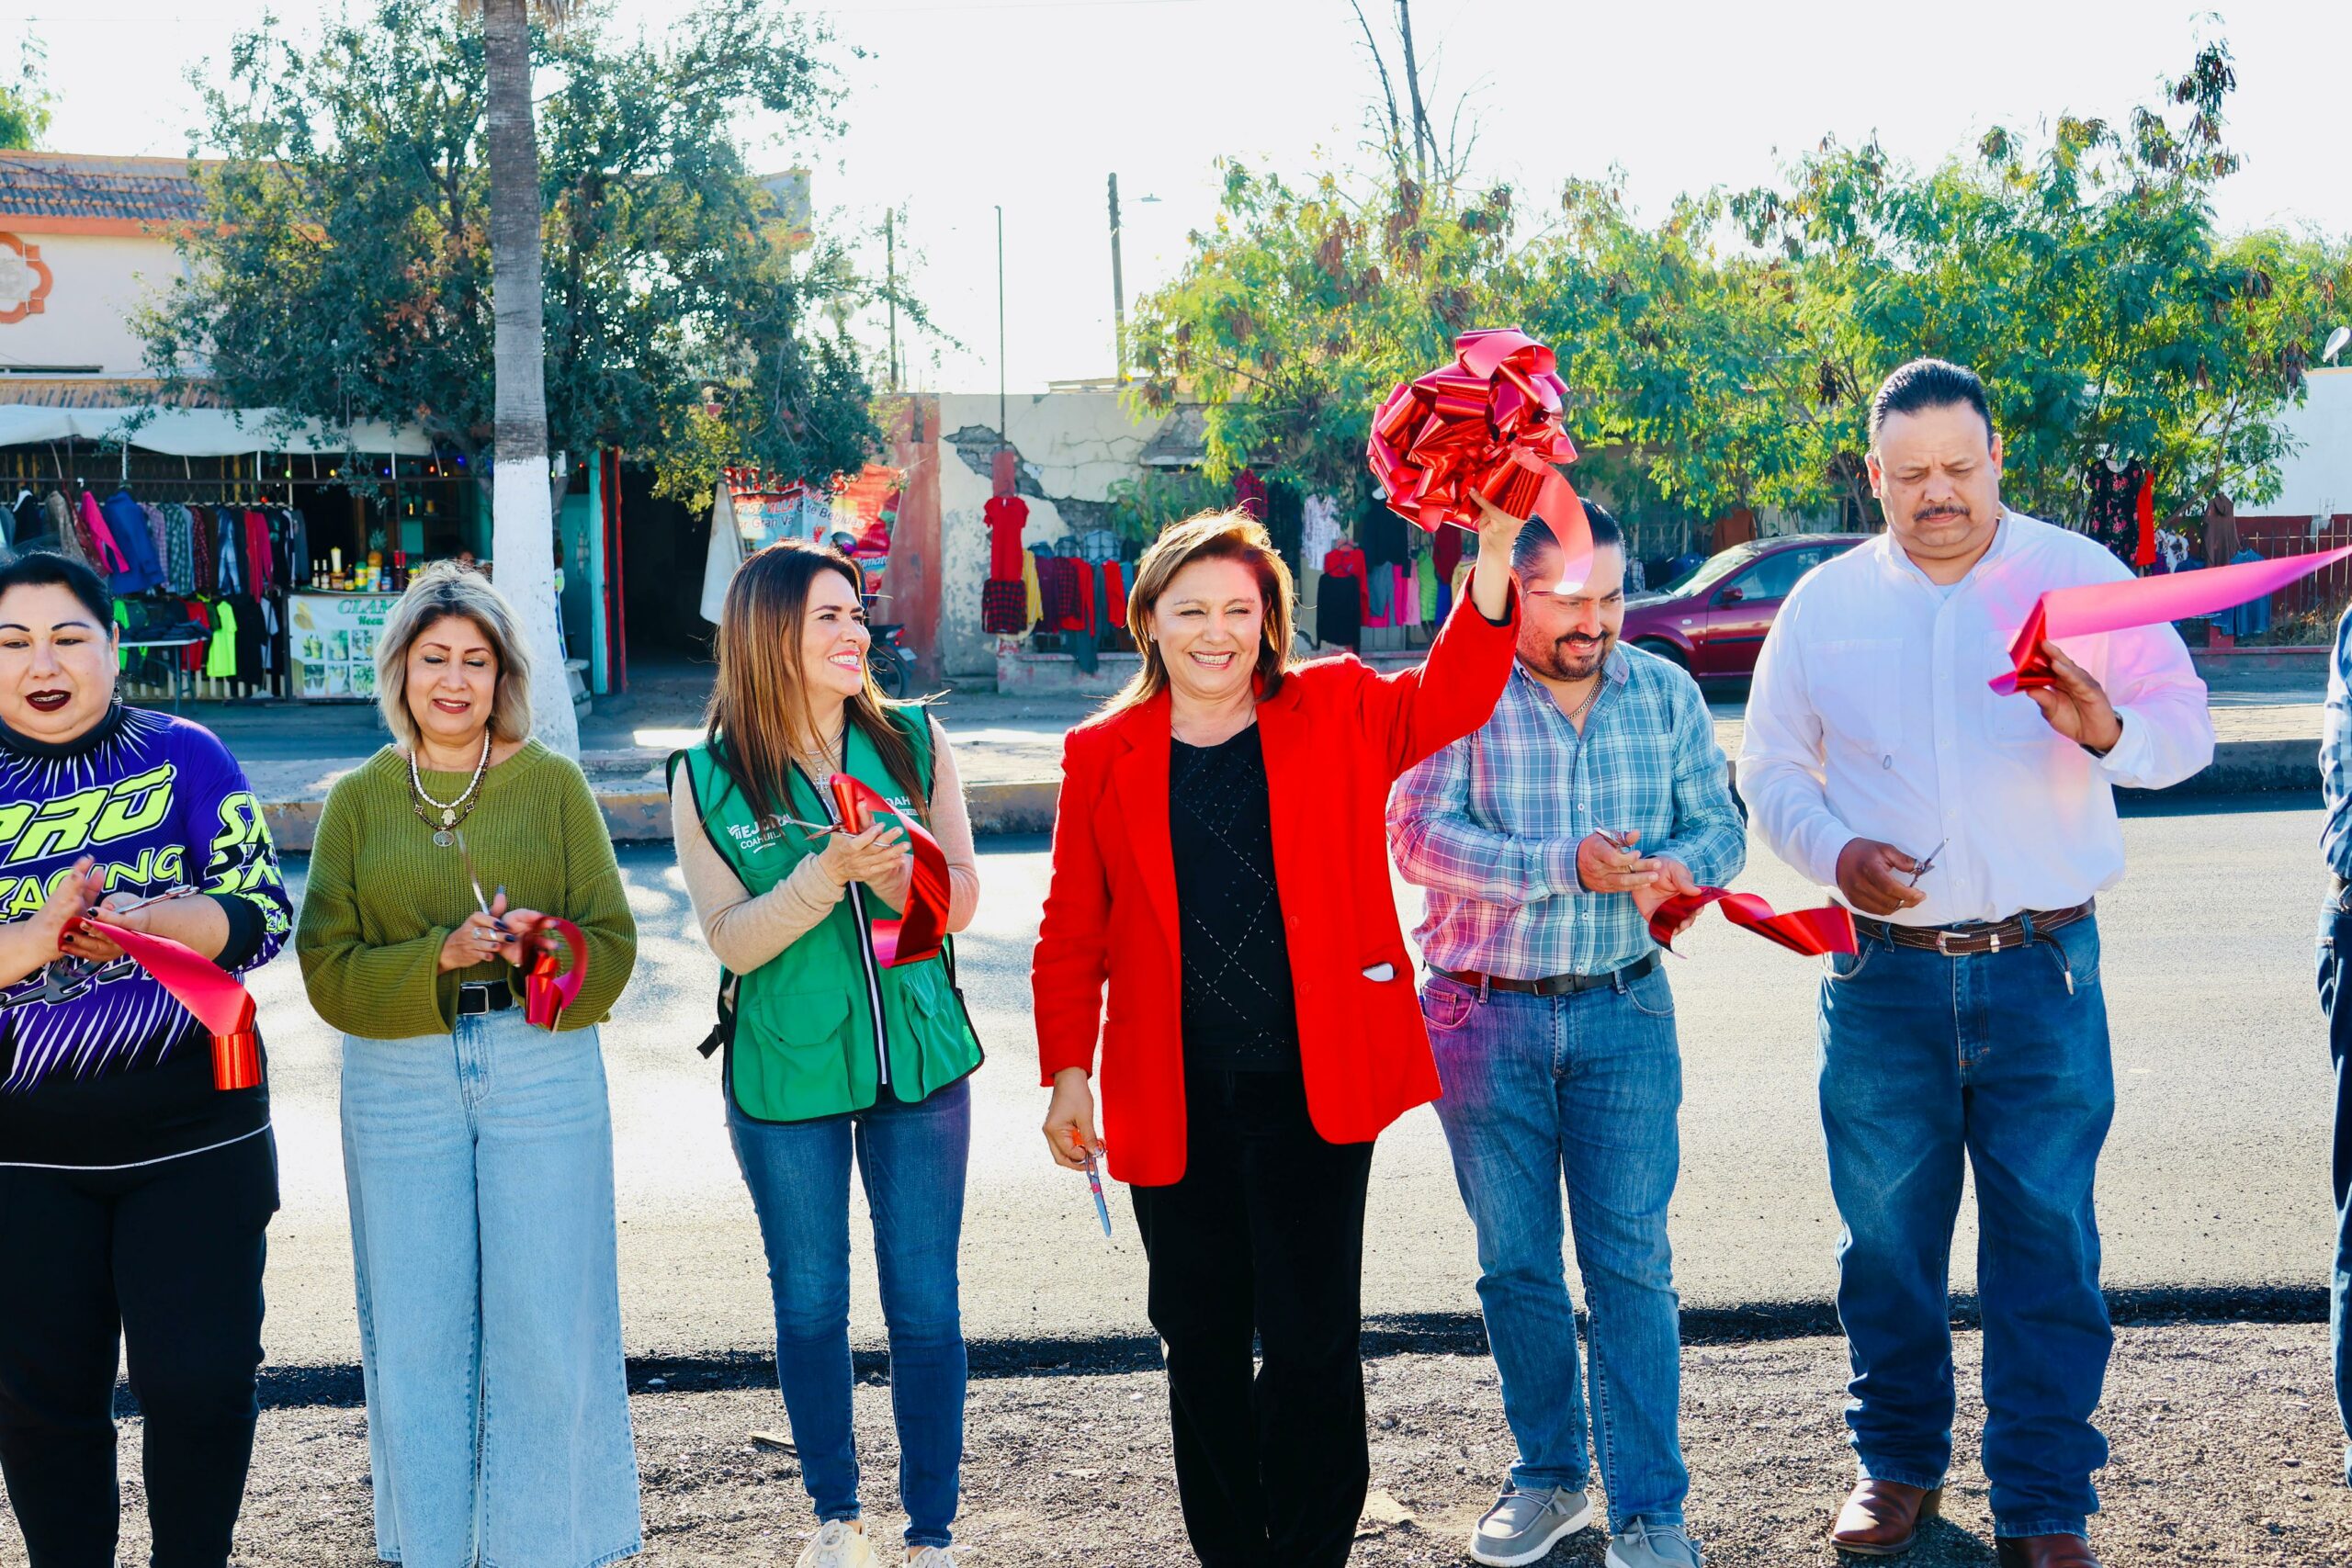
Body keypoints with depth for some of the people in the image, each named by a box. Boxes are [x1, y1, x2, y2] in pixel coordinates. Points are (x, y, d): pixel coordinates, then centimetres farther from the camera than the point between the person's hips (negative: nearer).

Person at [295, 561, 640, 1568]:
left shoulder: (553, 784, 3)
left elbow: (612, 944, 1)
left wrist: (541, 944, -21)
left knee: (544, 1322, 2)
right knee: (417, 1330, 7)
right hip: (400, 1085, 1)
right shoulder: (356, 801, 6)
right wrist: (442, 956, -17)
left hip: (543, 1077, -1)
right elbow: (328, 970, -1)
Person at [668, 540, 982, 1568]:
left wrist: (899, 876, -22)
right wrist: (827, 873, -24)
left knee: (926, 1305, 4)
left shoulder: (913, 743, -1)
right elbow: (733, 941, -10)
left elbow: (962, 900, -1)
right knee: (809, 1303, 12)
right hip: (784, 1077, -1)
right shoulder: (707, 779, -5)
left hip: (920, 1062, 1)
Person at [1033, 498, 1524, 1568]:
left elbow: (1450, 699, -11)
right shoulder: (1104, 756, 4)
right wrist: (1066, 1073, -1)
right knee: (1203, 1346, 12)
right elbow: (1072, 933, 6)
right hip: (1173, 1104, 1)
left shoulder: (1336, 715, 4)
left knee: (1313, 1340, 0)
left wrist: (1493, 554, -23)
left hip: (1315, 1087, -1)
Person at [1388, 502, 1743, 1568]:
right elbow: (1419, 836, -16)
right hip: (1484, 1013, -1)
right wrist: (1568, 867, -26)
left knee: (1632, 1265, -2)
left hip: (1623, 1011, 1)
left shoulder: (1668, 694, 4)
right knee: (1516, 1263, 10)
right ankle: (1550, 1477, 27)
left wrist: (1679, 868, -20)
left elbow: (1721, 830, 4)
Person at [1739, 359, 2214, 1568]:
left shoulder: (2079, 575, 3)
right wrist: (1834, 850, -7)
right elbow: (1769, 768, 12)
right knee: (1886, 1236, 10)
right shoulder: (1825, 604, 7)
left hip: (2042, 969, -1)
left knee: (2048, 1244, 0)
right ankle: (1898, 1460, 28)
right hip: (1883, 971, 2)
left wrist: (2107, 729, -21)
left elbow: (2185, 727, 1)